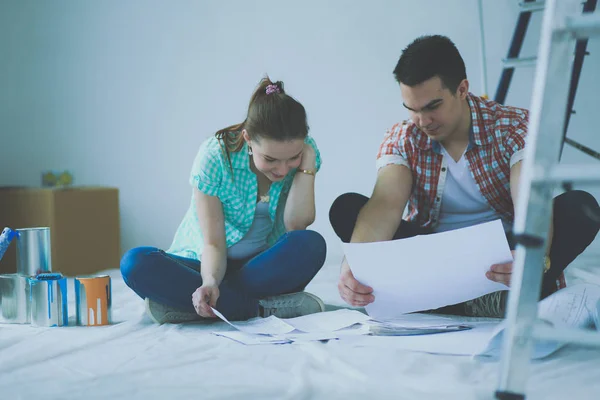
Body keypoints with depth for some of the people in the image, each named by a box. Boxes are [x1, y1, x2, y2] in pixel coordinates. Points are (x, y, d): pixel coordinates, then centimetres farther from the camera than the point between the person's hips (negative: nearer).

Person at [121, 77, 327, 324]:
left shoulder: (306, 152, -11)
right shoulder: (214, 156, -19)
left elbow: (295, 225, -18)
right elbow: (213, 243, -19)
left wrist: (307, 164, -24)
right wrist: (210, 282, -39)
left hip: (264, 266, 2)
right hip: (207, 264, -1)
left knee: (311, 245, -33)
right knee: (137, 263, -31)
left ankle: (180, 297, -28)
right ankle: (260, 308, -31)